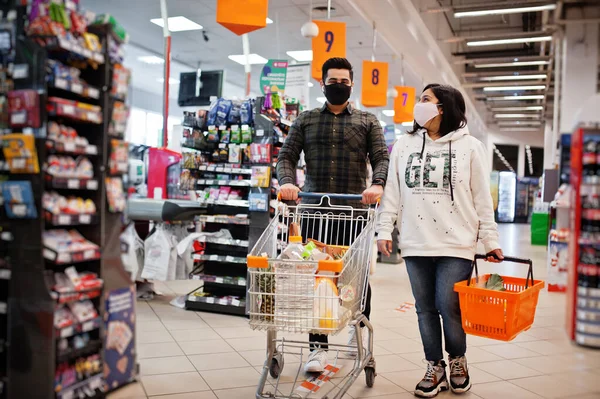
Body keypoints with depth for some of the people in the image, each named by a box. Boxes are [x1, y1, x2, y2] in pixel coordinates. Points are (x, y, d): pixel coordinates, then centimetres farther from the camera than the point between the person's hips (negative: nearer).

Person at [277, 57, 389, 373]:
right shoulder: (306, 120, 14)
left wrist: (377, 184, -21)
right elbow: (287, 156, 5)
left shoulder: (367, 121, 12)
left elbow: (382, 158, 0)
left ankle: (360, 330, 33)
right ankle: (318, 346, 10)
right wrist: (287, 181, -16)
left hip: (354, 211, 0)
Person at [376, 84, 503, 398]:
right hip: (415, 244, 3)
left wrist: (491, 241, 0)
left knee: (449, 307, -2)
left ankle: (458, 361, 25)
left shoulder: (469, 147, 3)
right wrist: (384, 230, 2)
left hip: (456, 244, -2)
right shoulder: (404, 145, 9)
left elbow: (482, 199, 3)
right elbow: (392, 193, 9)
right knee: (425, 309, 8)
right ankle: (435, 368, 25)